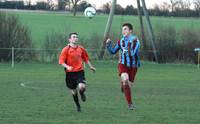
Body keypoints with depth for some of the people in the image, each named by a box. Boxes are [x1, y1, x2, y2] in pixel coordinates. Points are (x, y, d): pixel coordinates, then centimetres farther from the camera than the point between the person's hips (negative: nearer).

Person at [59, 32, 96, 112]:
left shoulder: (81, 49, 6)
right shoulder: (66, 49, -6)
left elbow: (86, 58, 24)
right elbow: (61, 61, -11)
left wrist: (90, 66, 23)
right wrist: (67, 67, -27)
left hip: (80, 71, 1)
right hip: (70, 73, -1)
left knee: (82, 87, -22)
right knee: (74, 91, 7)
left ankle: (82, 93, 16)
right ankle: (78, 106, 31)